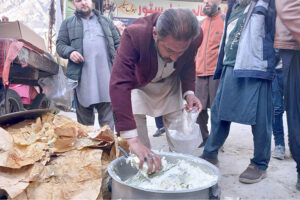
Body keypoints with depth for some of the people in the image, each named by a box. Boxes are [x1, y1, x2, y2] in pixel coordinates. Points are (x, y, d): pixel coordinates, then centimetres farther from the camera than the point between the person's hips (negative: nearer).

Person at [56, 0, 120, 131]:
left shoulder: (106, 22, 20)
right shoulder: (68, 23, 15)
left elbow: (118, 44, 18)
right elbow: (60, 44, 11)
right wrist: (69, 52, -11)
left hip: (106, 75, 1)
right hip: (82, 77, -1)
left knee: (107, 117, 3)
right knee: (84, 118, 6)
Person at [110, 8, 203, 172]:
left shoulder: (195, 38, -26)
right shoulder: (134, 34, -39)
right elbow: (119, 85, -47)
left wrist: (189, 91, -18)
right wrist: (132, 139, -53)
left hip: (169, 83, 3)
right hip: (138, 84, -3)